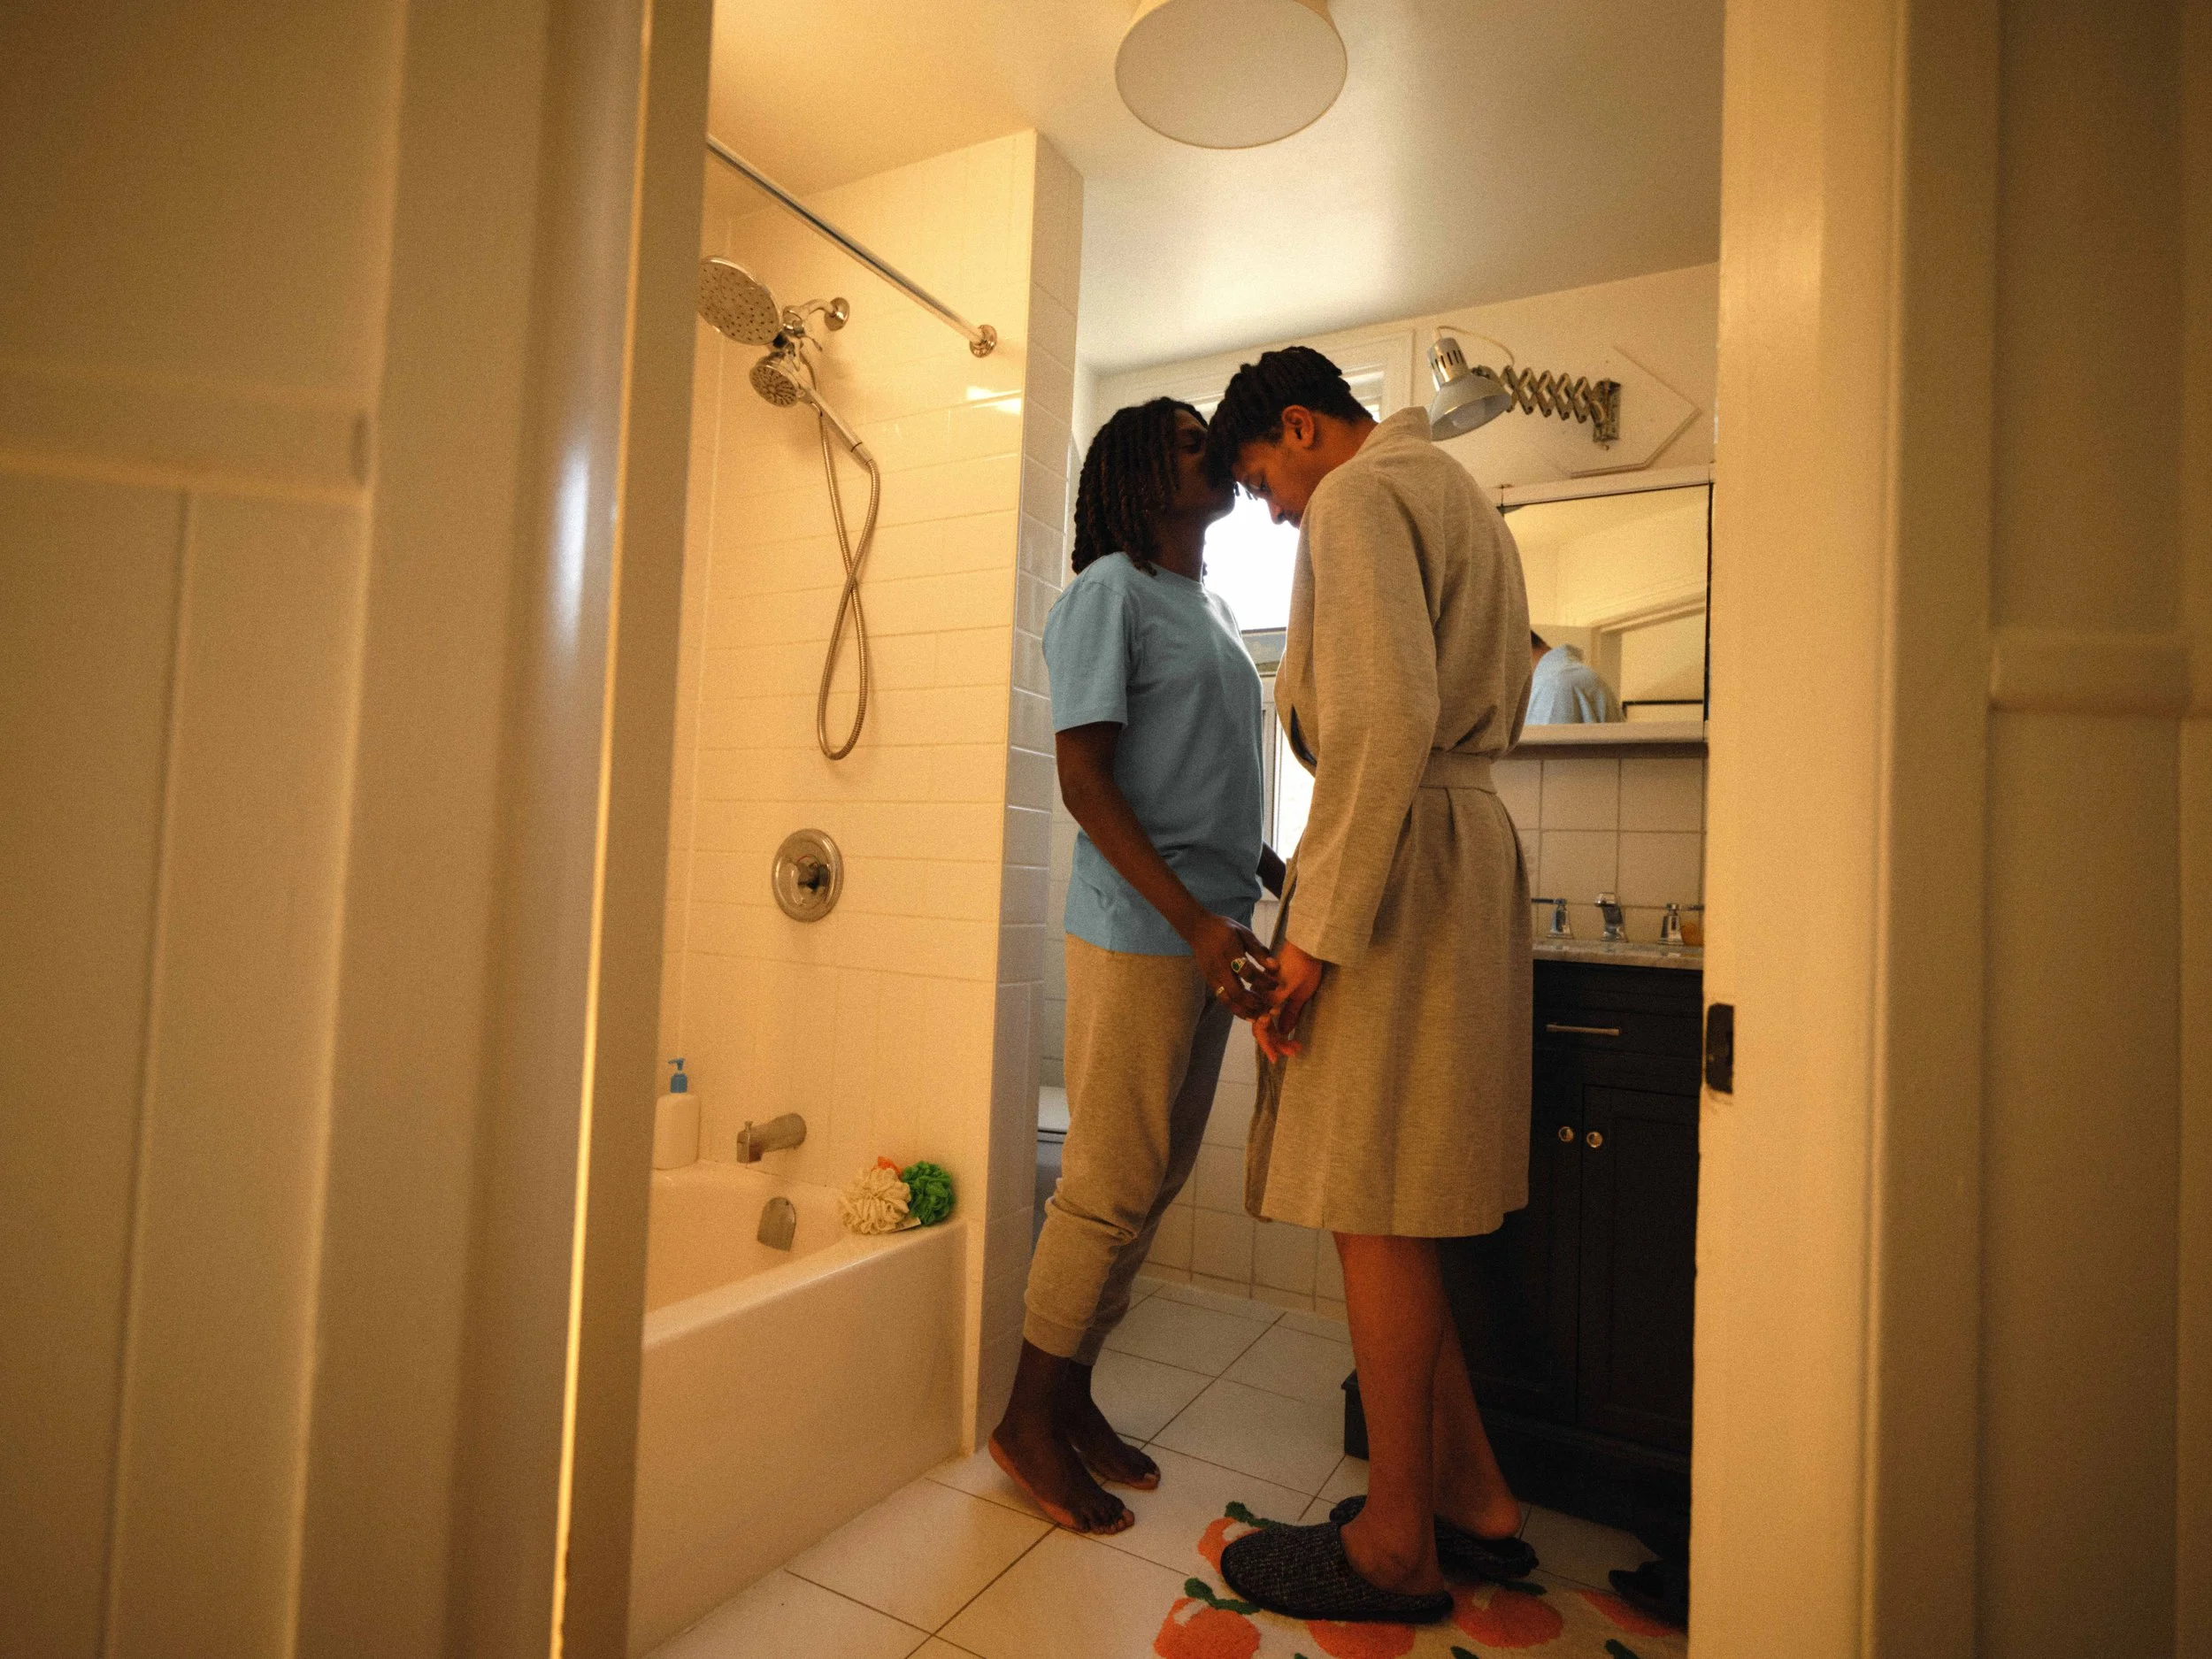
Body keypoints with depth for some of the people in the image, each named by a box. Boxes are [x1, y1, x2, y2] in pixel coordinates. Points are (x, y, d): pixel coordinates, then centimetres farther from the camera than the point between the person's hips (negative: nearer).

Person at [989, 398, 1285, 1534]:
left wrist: (1286, 885, 14)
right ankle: (1027, 1418, 19)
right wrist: (1197, 922, -22)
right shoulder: (1110, 591, -6)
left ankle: (1072, 1394, 29)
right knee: (1113, 1185, -1)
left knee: (1158, 1180, 13)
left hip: (1208, 933, 8)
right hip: (1139, 934, -8)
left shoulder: (1213, 609, 19)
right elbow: (1085, 779, -15)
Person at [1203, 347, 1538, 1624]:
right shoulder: (1463, 495, 25)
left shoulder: (1361, 494, -6)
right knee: (1400, 1202, 14)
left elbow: (1385, 717, -22)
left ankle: (1396, 1546, 14)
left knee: (1377, 1206, -1)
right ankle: (1472, 1496, 25)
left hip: (1400, 854, -10)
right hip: (1472, 840, 10)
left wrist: (1318, 926, -21)